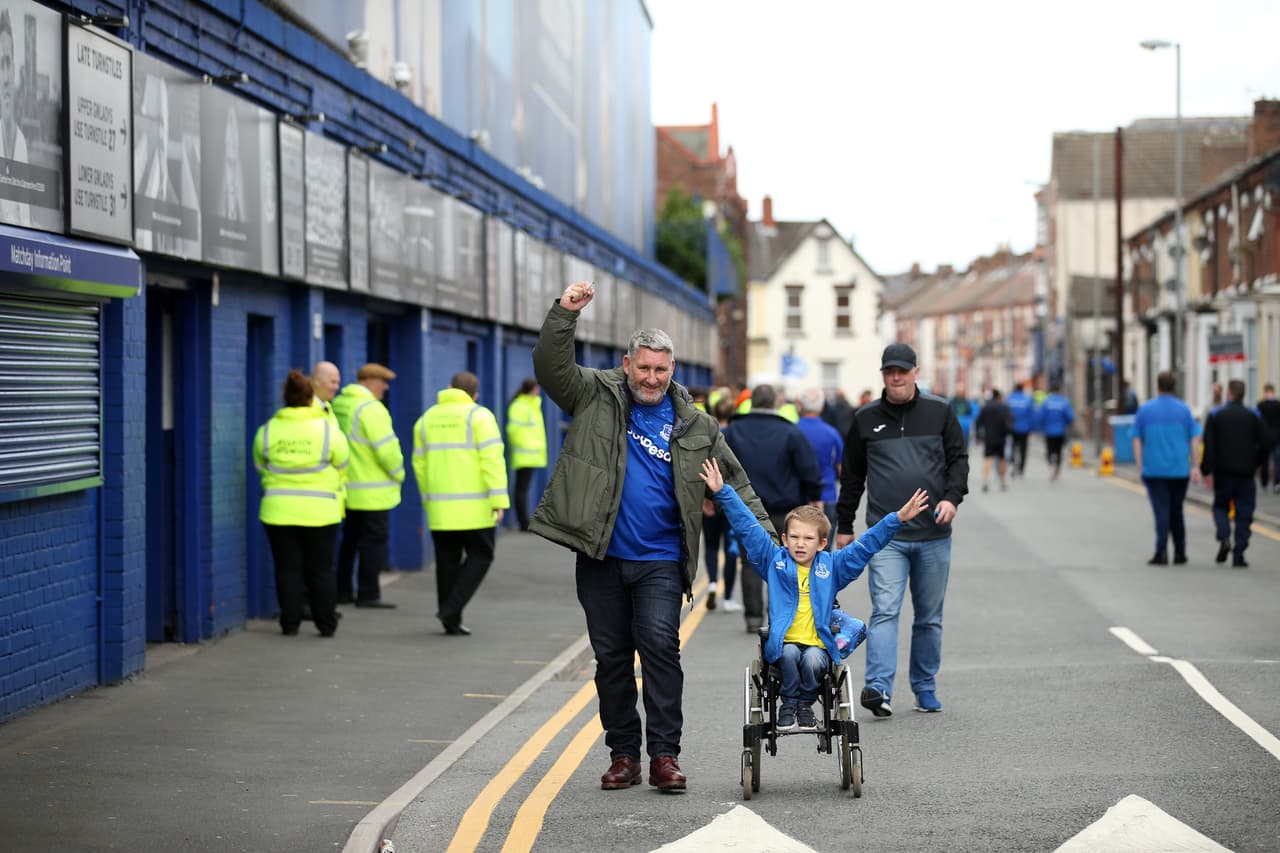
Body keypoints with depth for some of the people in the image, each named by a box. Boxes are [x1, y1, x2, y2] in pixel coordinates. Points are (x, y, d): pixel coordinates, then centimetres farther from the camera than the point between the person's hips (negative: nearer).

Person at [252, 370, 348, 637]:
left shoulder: (267, 431, -1)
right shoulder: (328, 430, -5)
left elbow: (260, 468, 9)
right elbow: (341, 466, 5)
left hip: (278, 511, 1)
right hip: (320, 512, -1)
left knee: (288, 569, 7)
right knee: (320, 569, 8)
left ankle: (290, 623, 7)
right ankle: (326, 624, 10)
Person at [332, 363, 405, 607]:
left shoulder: (338, 405, 8)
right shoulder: (370, 409, -20)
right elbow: (386, 449, -21)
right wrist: (398, 474, -5)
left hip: (347, 486, 8)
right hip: (373, 491, -8)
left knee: (350, 539, 16)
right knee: (374, 540, -1)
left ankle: (342, 590, 20)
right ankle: (368, 594, 1)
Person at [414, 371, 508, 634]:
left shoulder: (427, 418, 11)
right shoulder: (479, 416, -5)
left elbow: (420, 464, 13)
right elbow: (492, 460, -14)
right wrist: (499, 501, -14)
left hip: (439, 507, 5)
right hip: (474, 505, -5)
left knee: (447, 560, 11)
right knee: (480, 556, 6)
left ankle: (451, 622, 10)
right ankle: (451, 609, -8)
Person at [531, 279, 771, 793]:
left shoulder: (694, 427, 9)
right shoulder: (596, 397, 5)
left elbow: (734, 482, 12)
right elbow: (551, 368, -9)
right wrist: (565, 314, -22)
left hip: (660, 561, 0)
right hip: (600, 557, 0)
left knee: (660, 644, -14)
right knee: (611, 655, 6)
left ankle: (664, 754, -11)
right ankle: (623, 755, 15)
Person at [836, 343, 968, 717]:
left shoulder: (940, 412, 7)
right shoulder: (866, 419, 7)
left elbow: (958, 459, 6)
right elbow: (852, 475, 14)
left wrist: (952, 497, -12)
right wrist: (844, 526, 15)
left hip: (933, 535, 1)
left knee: (929, 617, 9)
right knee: (885, 610, -14)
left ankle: (925, 689, 20)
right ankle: (879, 687, -22)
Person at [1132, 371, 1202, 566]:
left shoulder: (1145, 409, 1)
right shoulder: (1184, 410, 2)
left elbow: (1137, 440, 0)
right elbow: (1194, 439, 0)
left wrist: (1140, 467, 5)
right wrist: (1194, 466, 3)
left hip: (1153, 469, -1)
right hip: (1179, 469, 1)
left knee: (1161, 511, -4)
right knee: (1176, 511, 15)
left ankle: (1161, 552, -15)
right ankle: (1180, 552, 19)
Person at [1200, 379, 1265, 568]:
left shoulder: (1215, 416, 0)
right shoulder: (1253, 417, 3)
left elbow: (1208, 446, -6)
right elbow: (1263, 444, 2)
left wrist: (1207, 471, -3)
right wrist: (1258, 463, 19)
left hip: (1223, 473, 0)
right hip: (1246, 474, 0)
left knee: (1220, 505, 17)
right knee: (1244, 513, 4)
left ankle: (1224, 539, -10)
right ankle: (1238, 556, -1)